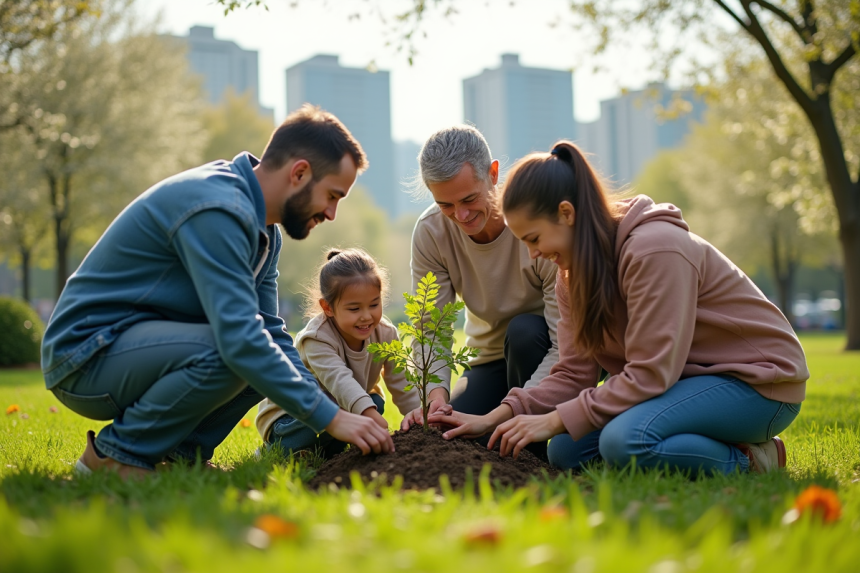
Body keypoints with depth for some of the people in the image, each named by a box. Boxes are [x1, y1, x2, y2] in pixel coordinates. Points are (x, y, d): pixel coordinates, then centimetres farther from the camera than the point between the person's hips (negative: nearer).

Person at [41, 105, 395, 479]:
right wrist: (330, 417, -28)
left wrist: (335, 415, -2)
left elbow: (270, 333, 10)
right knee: (230, 353, -31)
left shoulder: (262, 230, 8)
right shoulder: (218, 209, -24)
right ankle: (116, 454, -11)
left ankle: (180, 449, 4)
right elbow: (238, 337, -32)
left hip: (145, 342, 10)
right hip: (86, 353, -10)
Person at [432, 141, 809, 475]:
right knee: (566, 452, -8)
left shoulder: (654, 249, -25)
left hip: (755, 380, -9)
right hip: (682, 377, 9)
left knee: (625, 440, -33)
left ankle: (746, 461, -9)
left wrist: (555, 420, -25)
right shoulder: (574, 267, 2)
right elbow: (573, 374, -1)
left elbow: (650, 375, -27)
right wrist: (497, 418, -14)